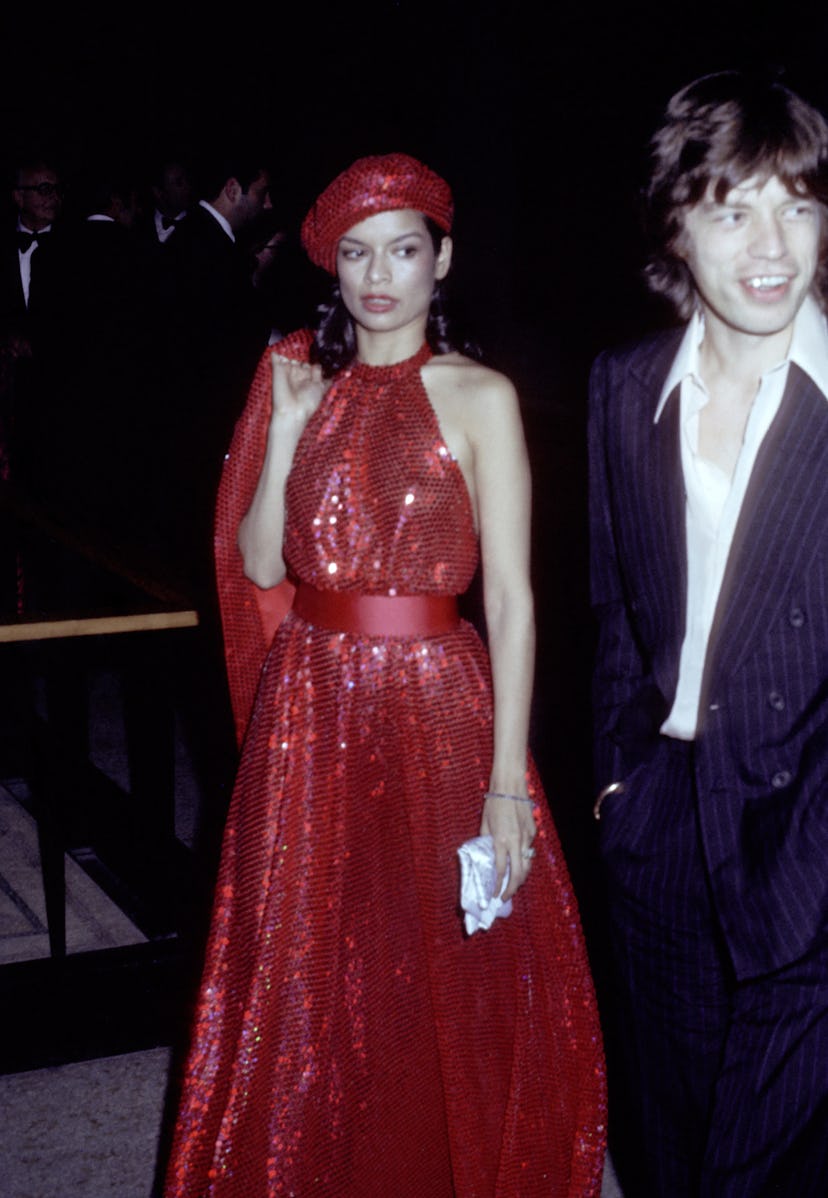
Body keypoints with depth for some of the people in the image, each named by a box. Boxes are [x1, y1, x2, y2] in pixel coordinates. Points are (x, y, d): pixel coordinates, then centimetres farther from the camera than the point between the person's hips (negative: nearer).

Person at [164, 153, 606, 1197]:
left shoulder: (479, 398, -6)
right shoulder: (302, 384, 7)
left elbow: (511, 598, -10)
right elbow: (261, 564, 3)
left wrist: (508, 782, -15)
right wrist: (286, 432, -8)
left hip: (435, 711, -3)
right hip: (312, 711, 4)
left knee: (446, 988, 8)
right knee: (311, 983, 13)